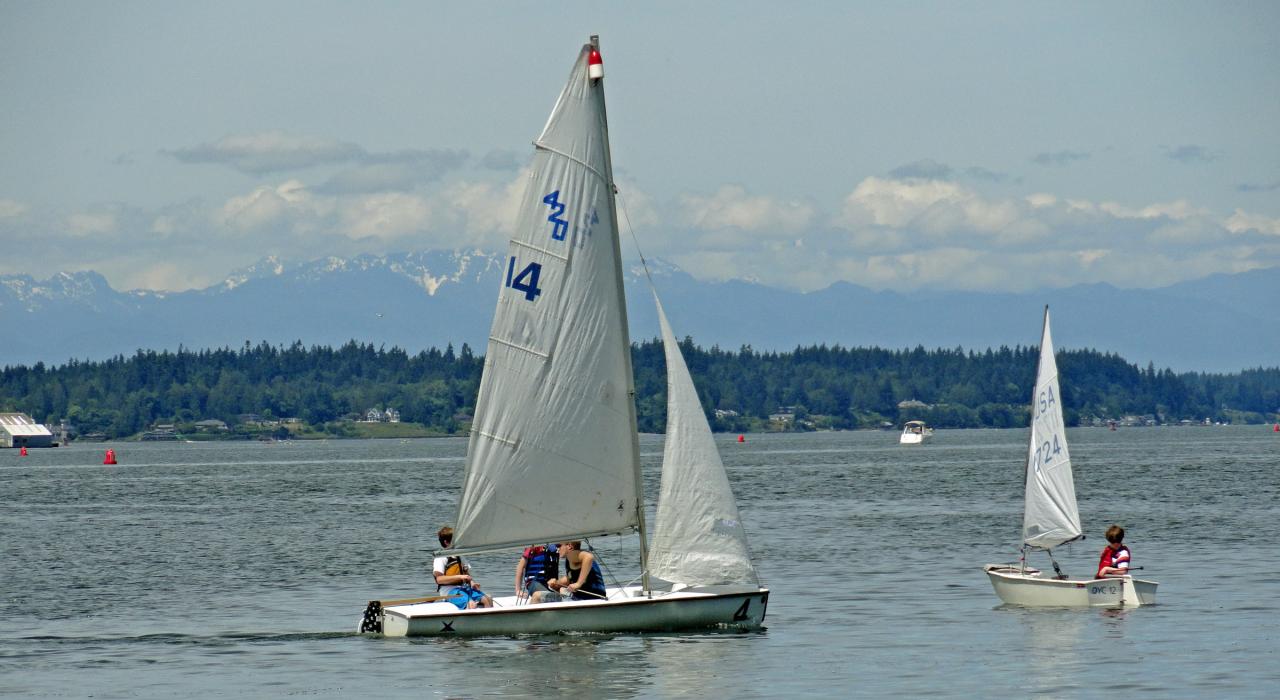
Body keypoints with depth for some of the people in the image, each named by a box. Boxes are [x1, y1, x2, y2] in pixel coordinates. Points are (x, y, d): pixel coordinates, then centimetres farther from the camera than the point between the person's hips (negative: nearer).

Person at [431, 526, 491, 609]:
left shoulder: (460, 556, 20)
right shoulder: (441, 558, -5)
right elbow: (439, 579, -15)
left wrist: (472, 583, 4)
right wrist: (459, 577, -20)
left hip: (464, 587, 8)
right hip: (449, 591, -8)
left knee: (487, 600, -13)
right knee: (471, 604, -33)